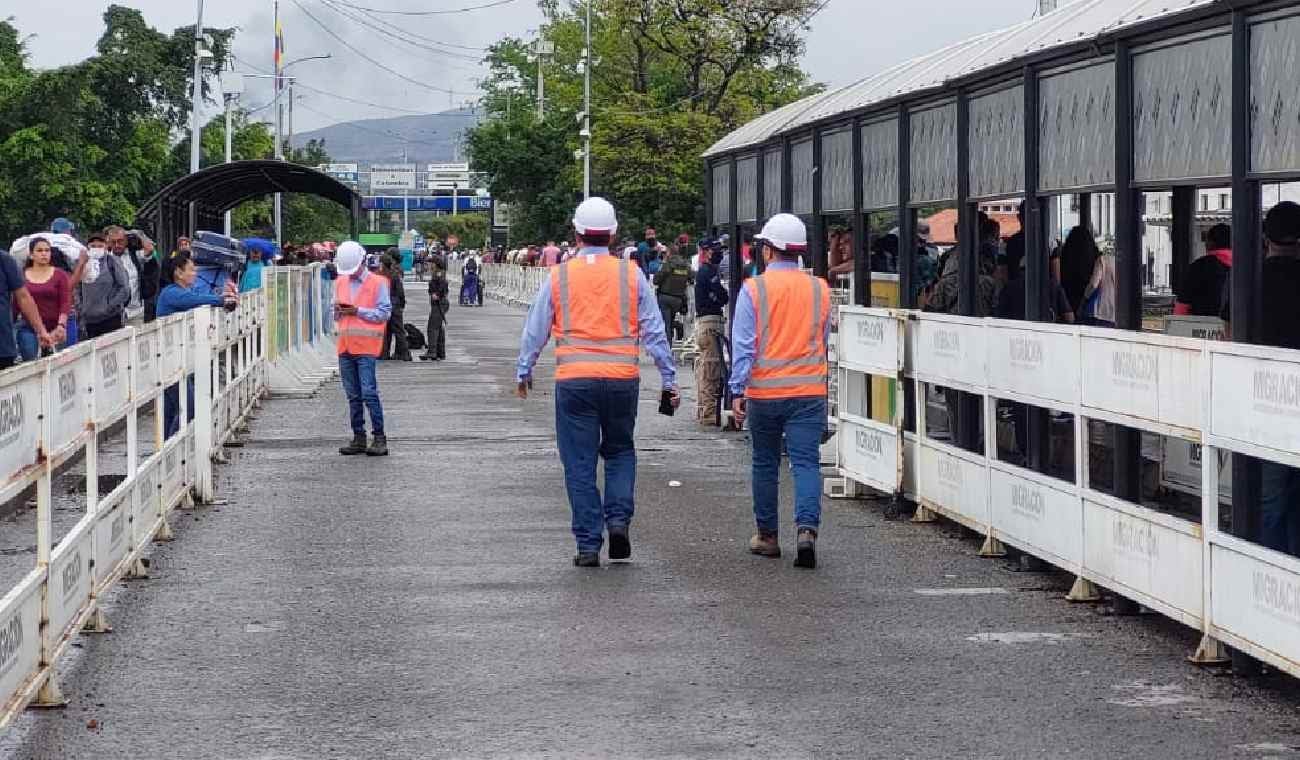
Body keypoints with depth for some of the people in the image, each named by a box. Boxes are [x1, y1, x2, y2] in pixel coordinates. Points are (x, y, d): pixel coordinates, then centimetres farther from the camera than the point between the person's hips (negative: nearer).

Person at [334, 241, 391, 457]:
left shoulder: (378, 283, -2)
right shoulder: (341, 282, 16)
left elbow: (384, 313, -7)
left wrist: (358, 311, -13)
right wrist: (338, 311, -1)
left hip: (366, 346, -6)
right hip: (345, 346, 6)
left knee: (369, 393, -11)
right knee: (353, 396, 9)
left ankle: (379, 438, -6)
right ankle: (359, 438, 15)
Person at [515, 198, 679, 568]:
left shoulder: (559, 277, 1)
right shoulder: (630, 274, 1)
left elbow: (534, 331, 7)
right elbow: (654, 331, 3)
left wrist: (524, 372, 21)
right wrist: (669, 379, 9)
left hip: (574, 381, -1)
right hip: (622, 378, 1)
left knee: (580, 464, 6)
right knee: (620, 452, 20)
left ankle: (588, 544, 5)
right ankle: (619, 519, 1)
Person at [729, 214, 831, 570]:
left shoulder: (754, 289, -6)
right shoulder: (820, 289, 4)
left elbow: (743, 345, -8)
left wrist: (738, 391, -5)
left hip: (765, 390, -1)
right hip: (810, 390, 1)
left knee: (765, 464, 12)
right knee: (806, 462, -3)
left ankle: (767, 536, 21)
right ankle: (807, 529, -21)